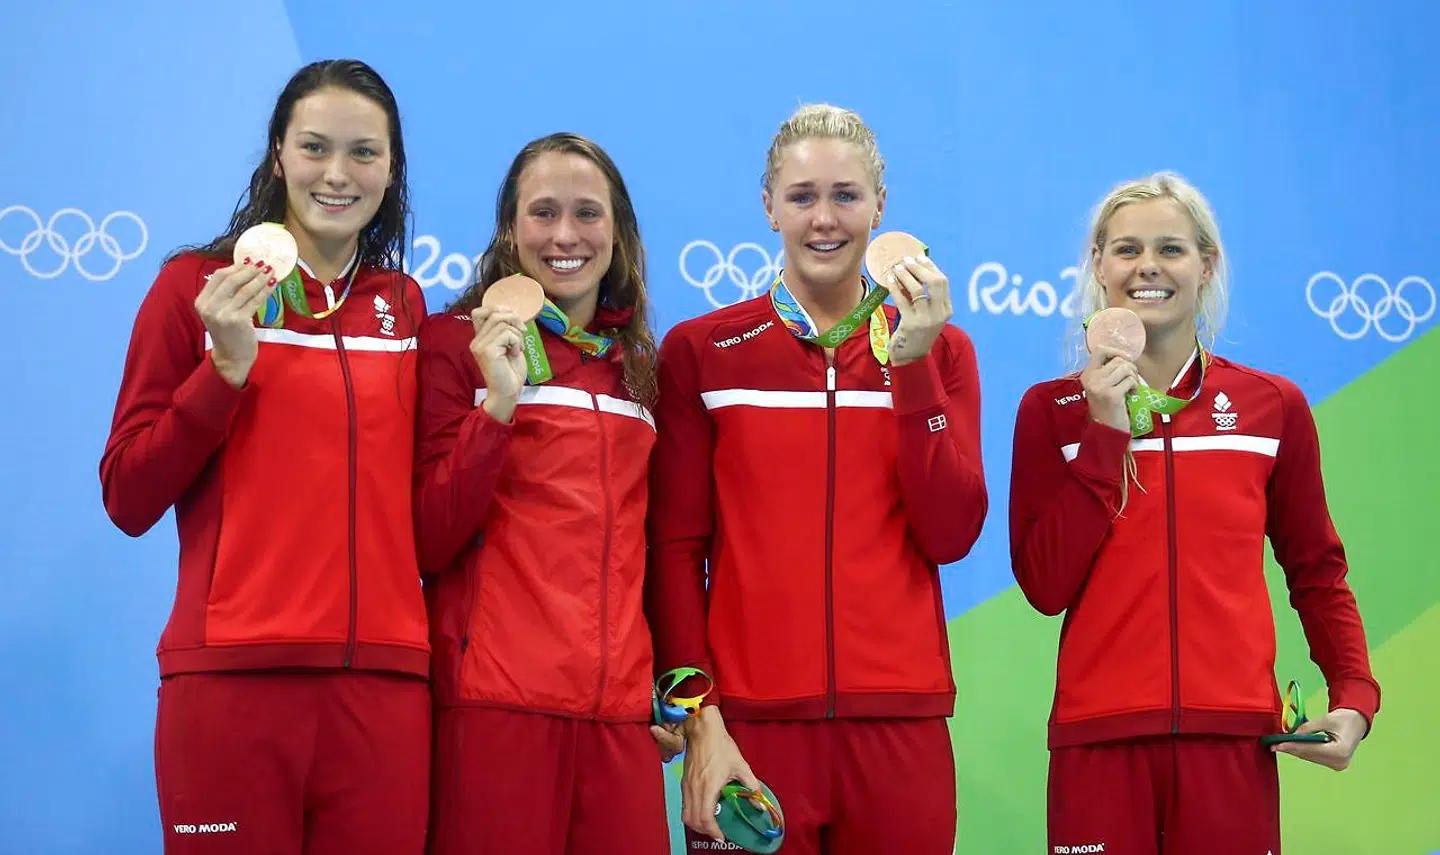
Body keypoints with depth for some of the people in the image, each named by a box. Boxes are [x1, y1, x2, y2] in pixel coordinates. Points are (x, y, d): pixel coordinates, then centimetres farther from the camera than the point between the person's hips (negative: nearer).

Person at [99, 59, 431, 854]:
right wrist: (227, 366, -12)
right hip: (232, 678, -3)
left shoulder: (405, 305, 11)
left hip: (384, 684, 3)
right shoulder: (197, 284, 1)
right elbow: (128, 502, -2)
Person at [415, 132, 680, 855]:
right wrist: (498, 403, -15)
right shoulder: (457, 342, 1)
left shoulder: (640, 364, 15)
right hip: (494, 699, -4)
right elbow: (429, 545, -6)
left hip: (621, 708, 4)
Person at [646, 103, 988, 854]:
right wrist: (699, 716, -8)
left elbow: (950, 536, -3)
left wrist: (911, 366, -10)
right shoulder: (700, 350, 3)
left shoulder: (938, 348, 9)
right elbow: (675, 546, 0)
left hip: (899, 720, 2)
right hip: (752, 719, -1)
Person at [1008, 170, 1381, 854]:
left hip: (1234, 734, 1)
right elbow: (1045, 587, -5)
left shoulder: (1273, 406, 5)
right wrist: (1106, 435, -10)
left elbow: (1316, 571, 12)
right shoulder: (1052, 409, 3)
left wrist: (1353, 694, -2)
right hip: (1100, 736, -1)